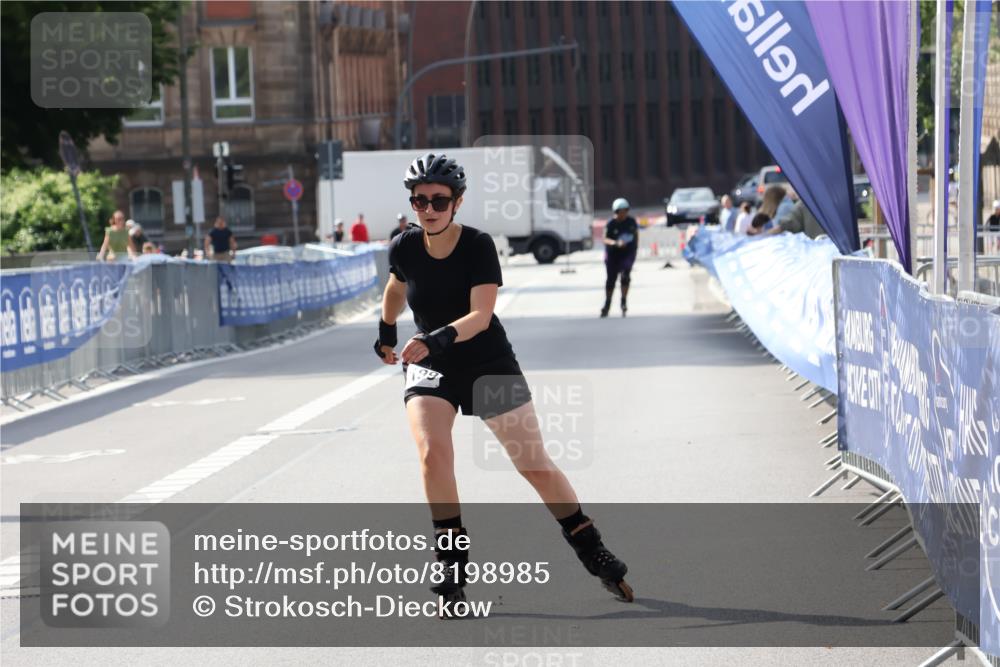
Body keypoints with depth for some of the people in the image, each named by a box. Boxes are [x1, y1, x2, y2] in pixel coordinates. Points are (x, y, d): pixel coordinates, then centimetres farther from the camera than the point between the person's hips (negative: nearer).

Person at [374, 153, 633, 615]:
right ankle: (451, 559, -11)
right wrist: (386, 332, 26)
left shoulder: (478, 246, -19)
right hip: (429, 368, 2)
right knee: (433, 451, -24)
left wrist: (437, 339, -44)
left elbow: (480, 316, -29)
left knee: (535, 465, 1)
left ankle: (590, 548, 20)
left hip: (489, 364, -2)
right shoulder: (403, 248, -10)